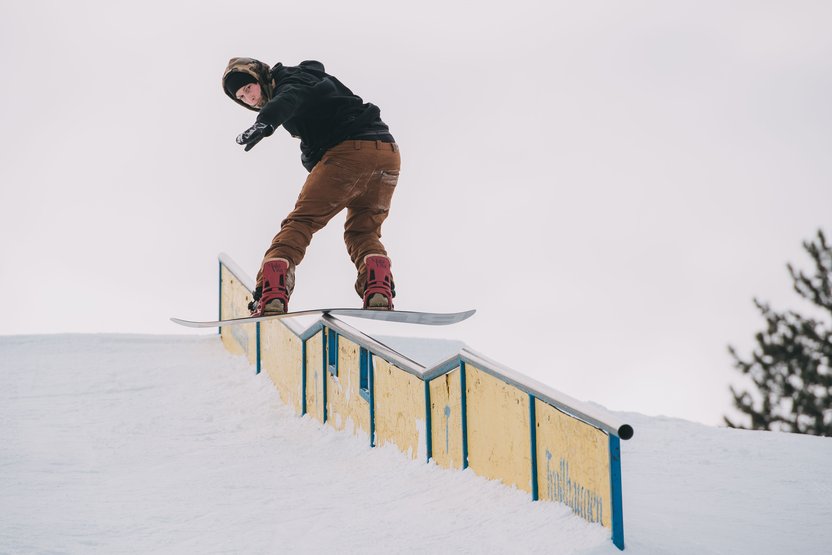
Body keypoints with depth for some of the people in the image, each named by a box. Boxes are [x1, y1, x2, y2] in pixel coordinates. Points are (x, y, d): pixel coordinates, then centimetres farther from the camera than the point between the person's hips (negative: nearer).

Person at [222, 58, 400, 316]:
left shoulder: (292, 79, 3)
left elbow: (290, 97, -22)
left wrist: (265, 121, -40)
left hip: (350, 149, -9)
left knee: (301, 221, -9)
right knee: (363, 232, 16)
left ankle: (271, 295, -23)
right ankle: (379, 291, -10)